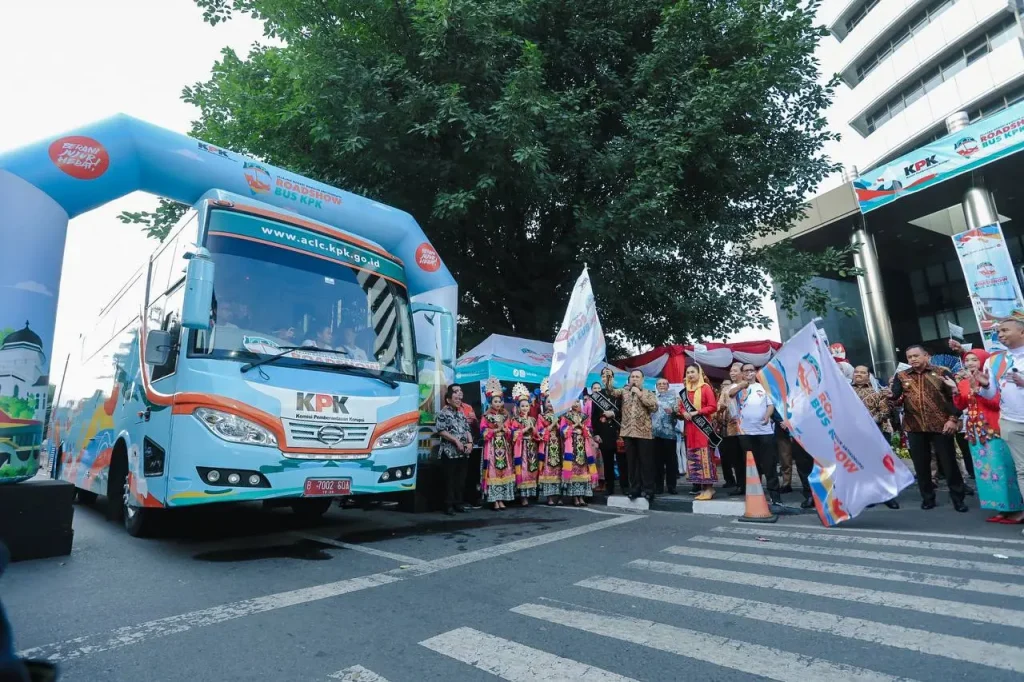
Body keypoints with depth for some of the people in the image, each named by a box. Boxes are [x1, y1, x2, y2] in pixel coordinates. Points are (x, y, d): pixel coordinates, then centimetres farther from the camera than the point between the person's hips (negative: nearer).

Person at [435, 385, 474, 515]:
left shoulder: (461, 414, 16)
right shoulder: (443, 413, -3)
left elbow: (467, 430, 14)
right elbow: (441, 431, -13)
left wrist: (470, 443, -4)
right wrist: (456, 441, -16)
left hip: (463, 452, 6)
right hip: (450, 452, -6)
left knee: (461, 479, 9)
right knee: (450, 479, -2)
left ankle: (459, 503, 17)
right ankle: (449, 505, 3)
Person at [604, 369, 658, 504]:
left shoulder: (648, 393, 8)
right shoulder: (624, 391, 13)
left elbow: (654, 406, -8)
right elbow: (612, 392, -5)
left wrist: (640, 394, -8)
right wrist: (607, 383, -24)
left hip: (643, 432, -2)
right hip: (628, 432, 2)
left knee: (646, 462, -1)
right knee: (632, 462, 6)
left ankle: (647, 489, 7)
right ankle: (634, 488, 13)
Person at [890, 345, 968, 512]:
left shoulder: (942, 372, 2)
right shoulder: (901, 376, 7)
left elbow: (954, 396, -1)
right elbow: (894, 399, 2)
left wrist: (953, 419, -9)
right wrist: (894, 396, -21)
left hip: (941, 425, -2)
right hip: (914, 427, 2)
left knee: (949, 462, 4)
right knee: (921, 464, 8)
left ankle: (958, 498, 17)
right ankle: (927, 497, 20)